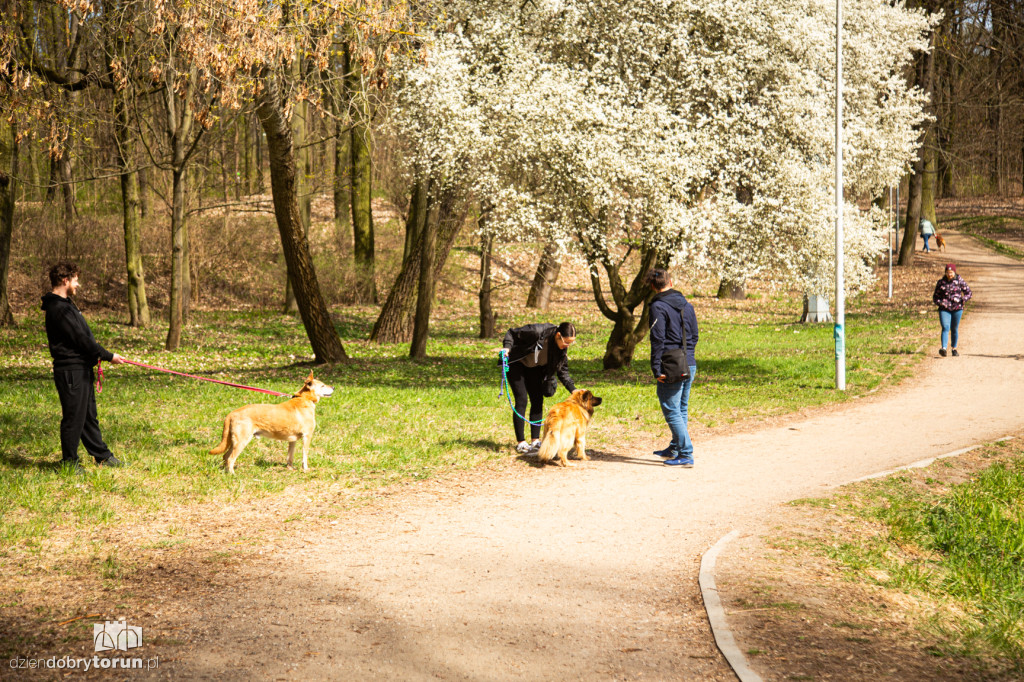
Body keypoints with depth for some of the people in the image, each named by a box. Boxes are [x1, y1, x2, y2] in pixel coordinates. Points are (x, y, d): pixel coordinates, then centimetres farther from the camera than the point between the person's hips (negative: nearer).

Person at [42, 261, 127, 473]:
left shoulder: (65, 304, 15)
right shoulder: (59, 309, -19)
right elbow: (80, 339, -19)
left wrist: (95, 354, 10)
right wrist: (108, 356, -11)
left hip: (81, 369, 11)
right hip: (71, 370, -11)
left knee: (89, 415, 17)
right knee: (73, 416, -2)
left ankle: (102, 456, 25)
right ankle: (69, 461, 9)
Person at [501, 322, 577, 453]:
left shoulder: (562, 348, -14)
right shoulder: (537, 331, -34)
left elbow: (563, 371, -5)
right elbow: (512, 333, -21)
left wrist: (573, 390, -18)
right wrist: (507, 347, -39)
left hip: (534, 367, 6)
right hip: (516, 363, -6)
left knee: (538, 401, -1)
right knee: (521, 401, -12)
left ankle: (535, 441, 6)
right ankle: (520, 443, -6)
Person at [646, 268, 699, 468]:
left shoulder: (658, 306, -11)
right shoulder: (687, 305, 12)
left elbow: (657, 340, -15)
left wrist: (656, 369, -14)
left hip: (671, 367, -8)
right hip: (690, 365, 8)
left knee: (672, 412, -4)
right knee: (681, 410, 17)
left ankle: (686, 455, -8)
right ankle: (674, 449, 30)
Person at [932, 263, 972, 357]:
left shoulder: (960, 281, 1)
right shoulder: (941, 282, 4)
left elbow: (968, 293, 4)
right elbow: (935, 297, 10)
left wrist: (962, 299, -15)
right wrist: (940, 302, -11)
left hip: (957, 309, 0)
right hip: (944, 309, 0)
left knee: (954, 329, 8)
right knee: (945, 328, -15)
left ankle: (954, 349, 24)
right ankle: (943, 348, -29)